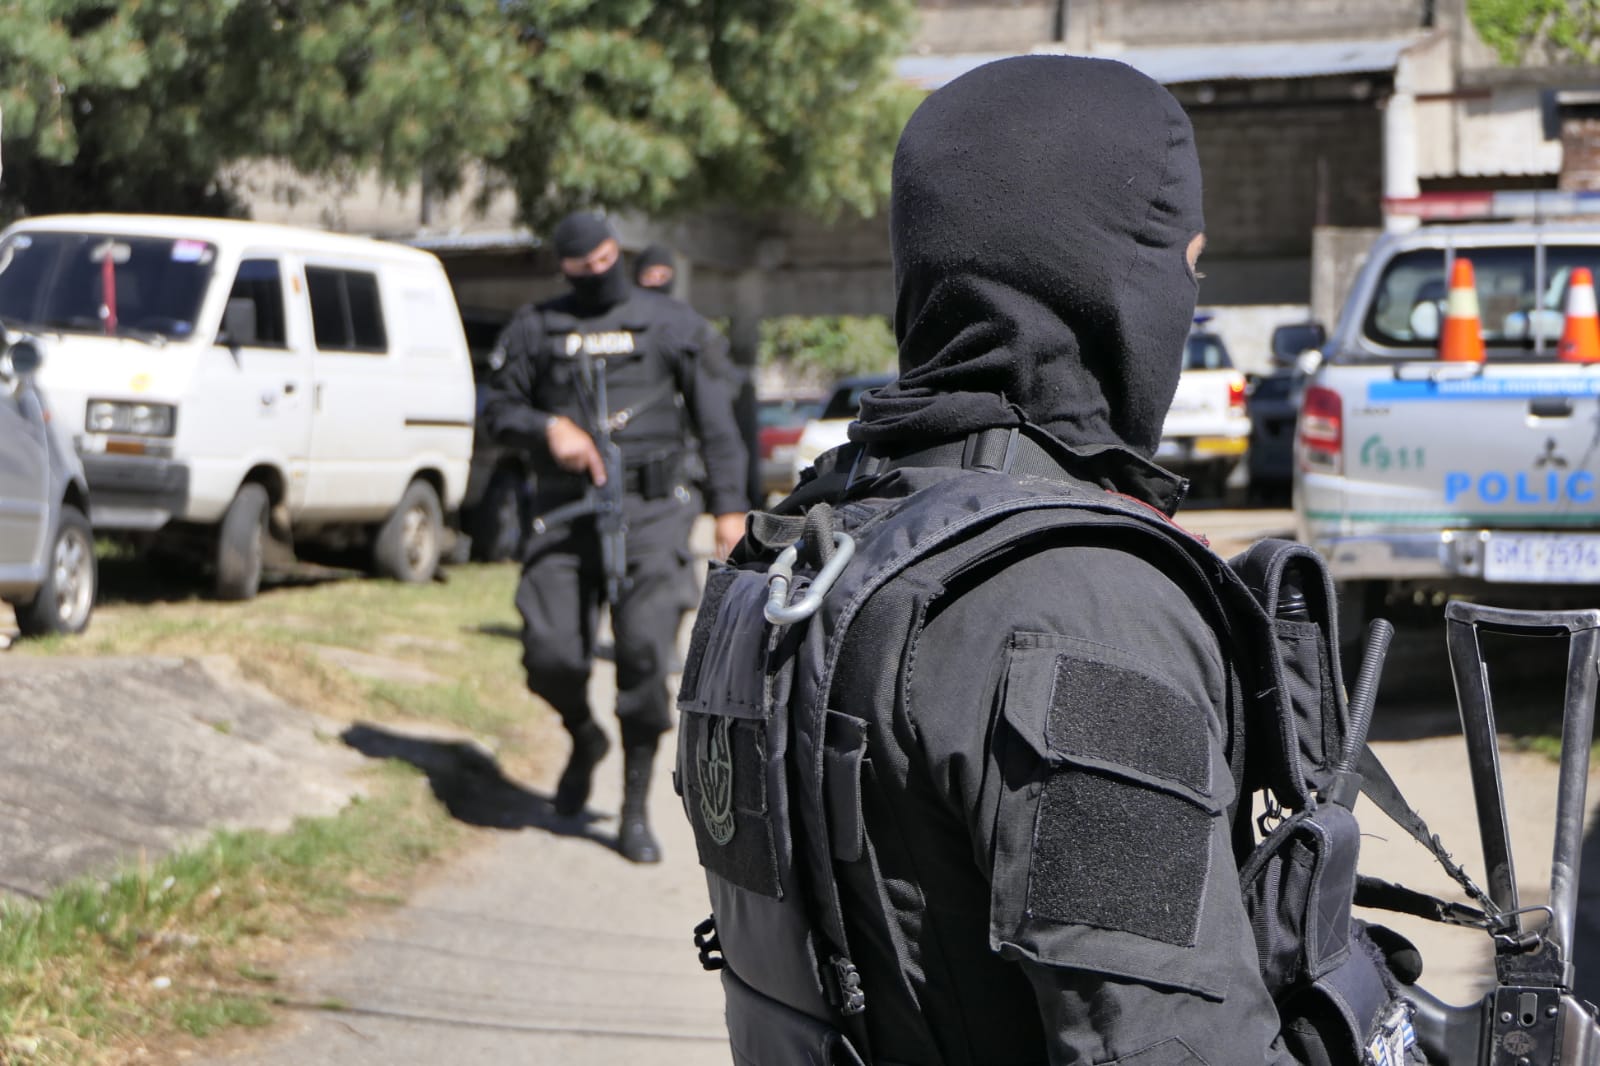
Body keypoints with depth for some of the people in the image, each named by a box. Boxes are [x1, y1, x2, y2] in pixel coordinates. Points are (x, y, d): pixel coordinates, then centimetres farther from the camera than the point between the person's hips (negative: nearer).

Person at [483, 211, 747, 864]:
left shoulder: (671, 325, 10)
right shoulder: (537, 329, 12)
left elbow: (714, 420, 11)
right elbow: (498, 409, 13)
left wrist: (729, 504, 5)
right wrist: (546, 428, -8)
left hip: (648, 510, -2)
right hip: (565, 510, 2)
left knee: (644, 651, -13)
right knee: (550, 655, -7)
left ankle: (635, 812, -4)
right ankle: (584, 741, 28)